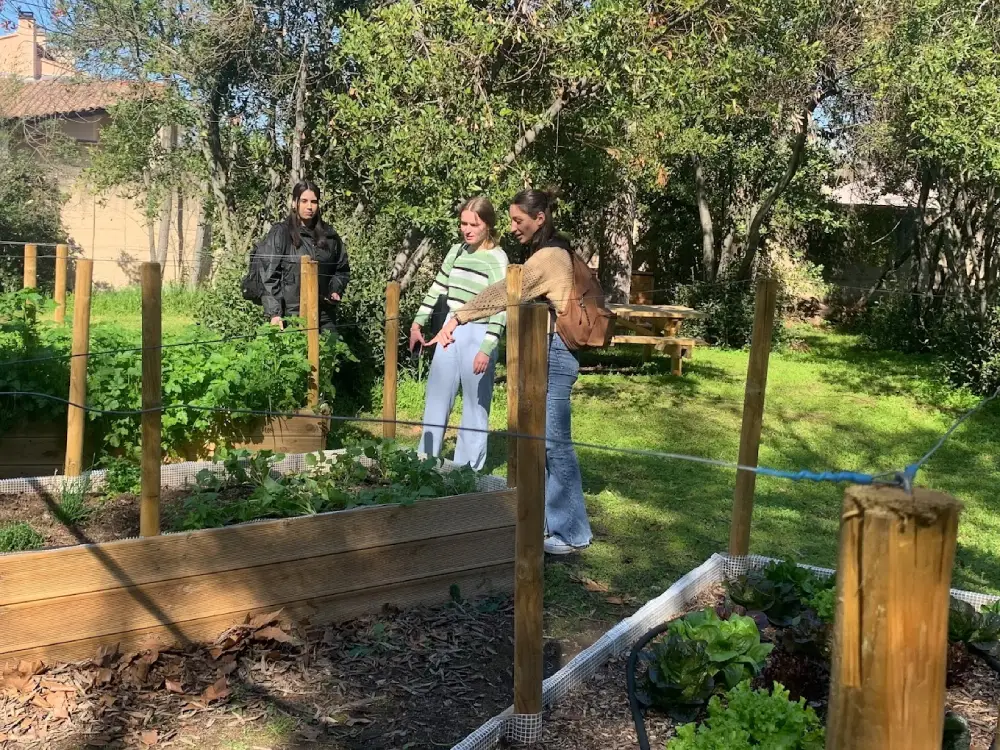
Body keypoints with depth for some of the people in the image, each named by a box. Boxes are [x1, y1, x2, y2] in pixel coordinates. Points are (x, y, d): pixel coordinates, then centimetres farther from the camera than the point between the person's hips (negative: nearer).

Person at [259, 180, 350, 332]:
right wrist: (274, 313, -14)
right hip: (291, 316, -4)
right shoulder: (280, 234, -2)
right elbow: (268, 276, -6)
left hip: (325, 315, 4)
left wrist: (335, 290, 3)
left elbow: (342, 269, 22)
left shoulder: (329, 235, 10)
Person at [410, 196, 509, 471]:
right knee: (435, 399, 12)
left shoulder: (497, 258, -10)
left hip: (477, 335, -6)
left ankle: (468, 470, 12)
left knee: (475, 405, 3)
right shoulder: (457, 251, 8)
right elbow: (438, 288, 18)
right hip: (449, 331, 7)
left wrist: (487, 348, -21)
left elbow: (500, 308, -15)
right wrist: (418, 322, 15)